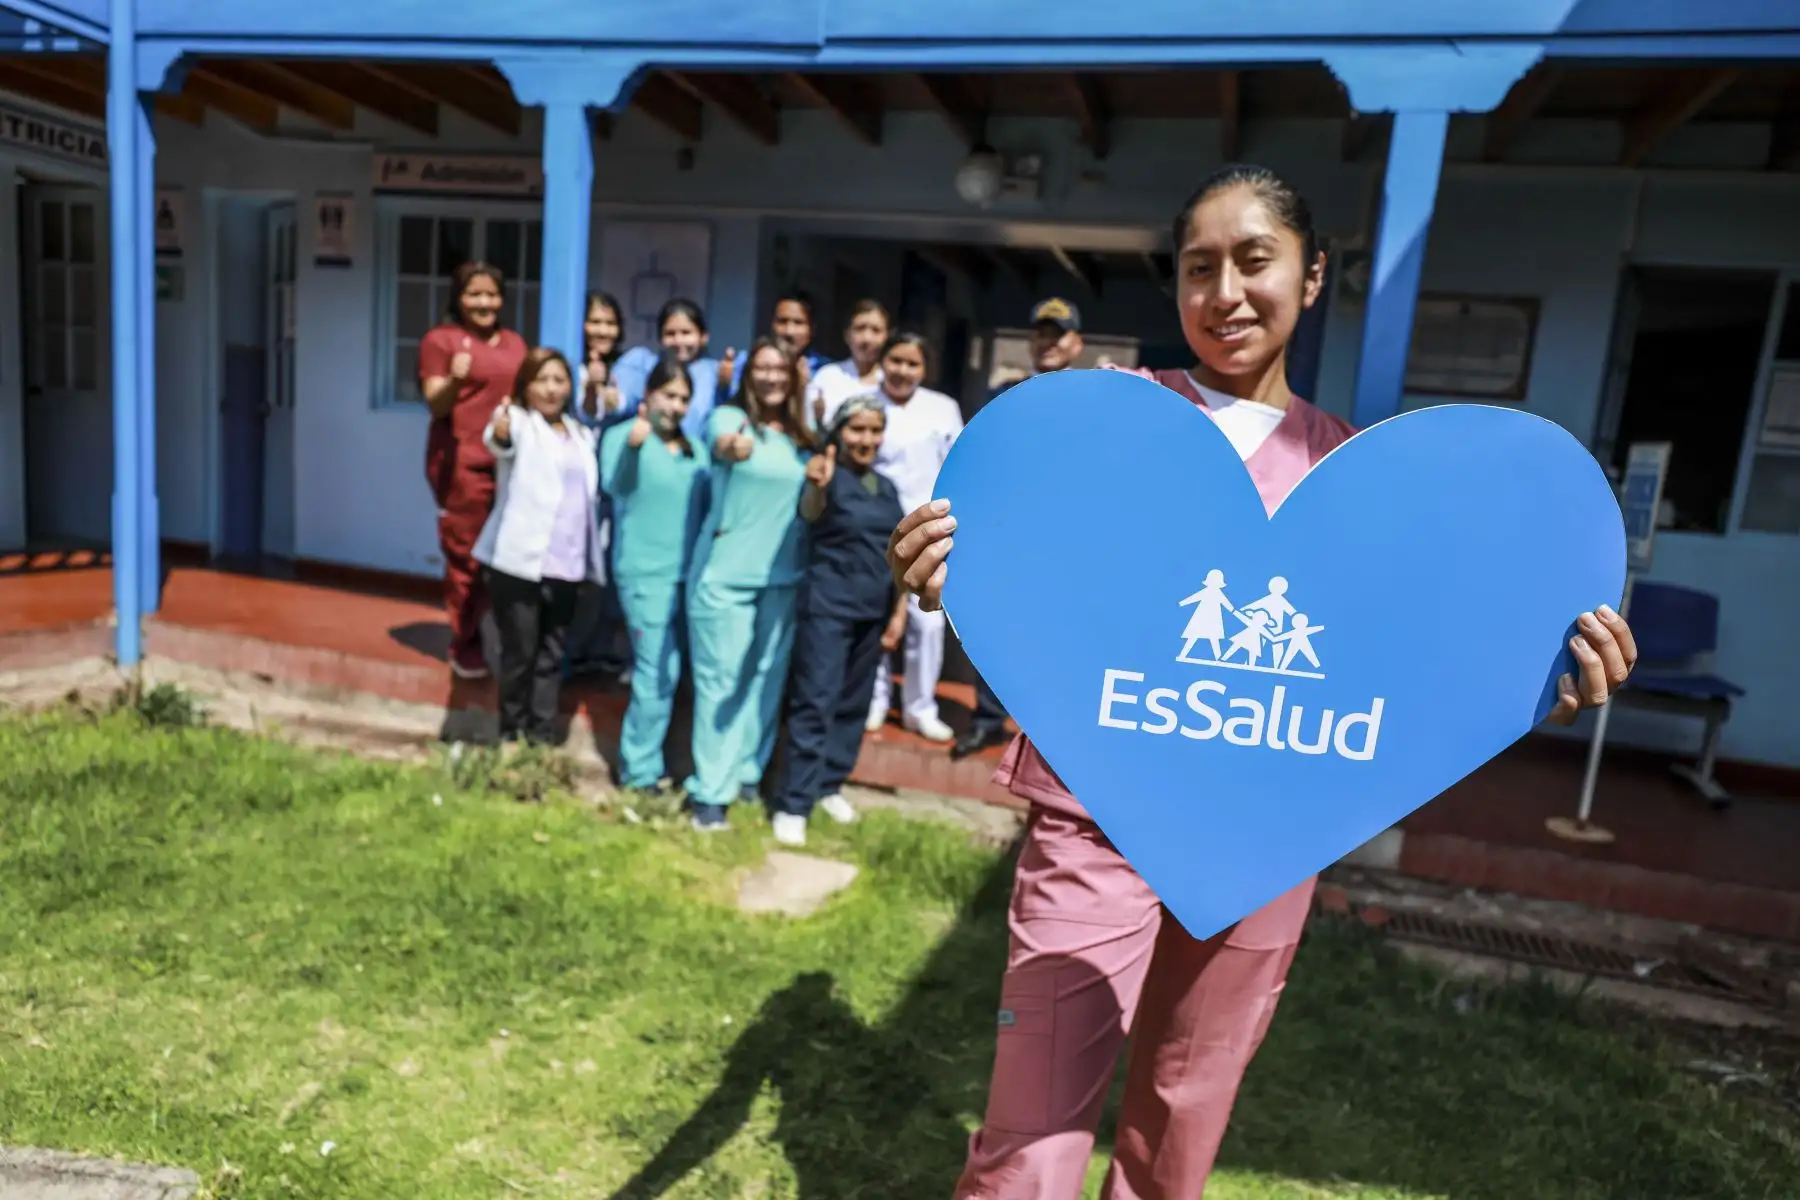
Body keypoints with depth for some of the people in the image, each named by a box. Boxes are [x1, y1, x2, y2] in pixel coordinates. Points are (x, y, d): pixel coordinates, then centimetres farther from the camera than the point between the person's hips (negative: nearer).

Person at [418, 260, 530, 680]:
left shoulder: (515, 342, 17)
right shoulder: (440, 339, 1)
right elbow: (435, 405, -6)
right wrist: (455, 380, -26)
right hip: (462, 464, -5)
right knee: (466, 556, -2)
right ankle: (465, 645, 11)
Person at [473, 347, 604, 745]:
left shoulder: (581, 434, 17)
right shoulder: (519, 423, -2)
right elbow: (501, 442, -26)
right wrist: (498, 433, -48)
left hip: (566, 565, 5)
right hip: (520, 561, -5)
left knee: (551, 655, 9)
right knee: (520, 653, 0)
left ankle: (542, 738, 15)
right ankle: (512, 735, 12)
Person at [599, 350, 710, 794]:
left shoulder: (696, 449, 15)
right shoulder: (622, 435, -3)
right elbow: (614, 485, -24)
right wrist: (633, 445, -40)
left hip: (690, 573, 6)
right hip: (645, 573, -6)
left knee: (665, 673, 11)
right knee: (658, 672, -8)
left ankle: (641, 763, 25)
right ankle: (641, 772, 4)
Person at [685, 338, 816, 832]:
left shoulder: (804, 435, 8)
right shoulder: (728, 416, -6)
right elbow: (723, 443, -30)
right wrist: (732, 447, -54)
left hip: (784, 575, 5)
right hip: (725, 572, -5)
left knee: (766, 678, 12)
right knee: (721, 679, -1)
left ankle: (747, 771, 27)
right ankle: (710, 789, 6)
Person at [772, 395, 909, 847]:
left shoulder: (887, 488, 9)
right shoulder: (830, 477, -9)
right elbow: (810, 512, -33)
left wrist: (899, 611, 8)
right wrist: (817, 485, -55)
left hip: (874, 612, 7)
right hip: (828, 606, -6)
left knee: (854, 703, 14)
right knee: (816, 702, -6)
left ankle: (830, 785, 29)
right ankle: (793, 805, 0)